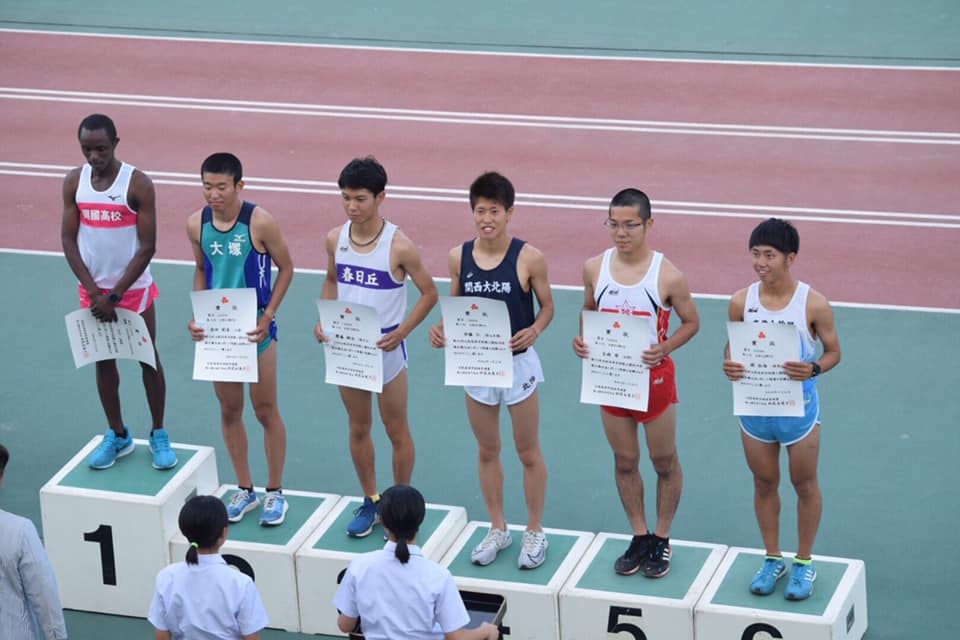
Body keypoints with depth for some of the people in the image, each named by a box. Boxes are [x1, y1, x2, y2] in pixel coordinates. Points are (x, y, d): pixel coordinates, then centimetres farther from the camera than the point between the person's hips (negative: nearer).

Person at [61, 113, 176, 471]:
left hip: (134, 289, -4)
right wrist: (94, 291, -12)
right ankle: (117, 435, 24)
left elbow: (147, 247, -15)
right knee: (103, 361, 11)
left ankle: (159, 435, 19)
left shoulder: (138, 184, -15)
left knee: (148, 359, 6)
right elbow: (68, 239, -2)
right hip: (93, 289, 4)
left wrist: (114, 296, -16)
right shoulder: (74, 182, -3)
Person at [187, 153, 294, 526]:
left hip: (254, 327, -4)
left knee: (266, 411, 6)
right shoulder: (196, 224, -4)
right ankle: (244, 490, 26)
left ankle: (275, 493, 19)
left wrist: (268, 317, -14)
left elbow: (285, 267, -6)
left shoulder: (259, 222, -17)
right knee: (229, 411, 13)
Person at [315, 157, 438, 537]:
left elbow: (428, 293, -9)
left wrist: (401, 332, -19)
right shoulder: (335, 239, -3)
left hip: (386, 349, -4)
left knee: (396, 431, 9)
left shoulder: (398, 246, -18)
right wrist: (324, 320, -4)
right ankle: (371, 501, 32)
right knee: (358, 428, 17)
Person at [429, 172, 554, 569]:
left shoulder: (529, 258, -14)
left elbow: (547, 306, -4)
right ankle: (498, 529, 31)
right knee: (487, 451, 15)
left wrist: (534, 330, -24)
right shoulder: (459, 257, -4)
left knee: (528, 452, 10)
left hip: (518, 362, -3)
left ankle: (535, 531, 25)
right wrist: (441, 328, -13)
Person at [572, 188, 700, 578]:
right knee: (624, 462, 14)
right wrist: (582, 340, -9)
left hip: (653, 377, -3)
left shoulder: (667, 276, -17)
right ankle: (639, 537, 30)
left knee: (664, 462, 11)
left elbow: (691, 322, -5)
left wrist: (665, 348, -22)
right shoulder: (594, 268, -6)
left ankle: (662, 539, 28)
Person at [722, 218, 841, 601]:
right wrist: (729, 365, -19)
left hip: (798, 409, -3)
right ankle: (773, 559, 33)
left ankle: (804, 563, 28)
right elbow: (733, 347, 4)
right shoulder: (741, 301, -7)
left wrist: (814, 369, -27)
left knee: (804, 485, 12)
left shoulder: (813, 304, -16)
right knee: (764, 484, 16)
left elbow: (833, 351, -6)